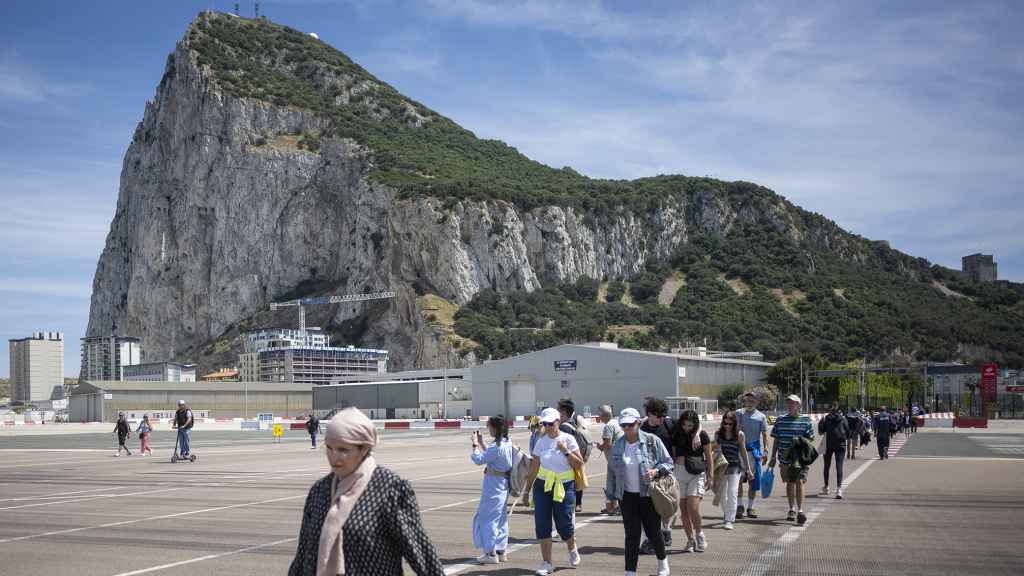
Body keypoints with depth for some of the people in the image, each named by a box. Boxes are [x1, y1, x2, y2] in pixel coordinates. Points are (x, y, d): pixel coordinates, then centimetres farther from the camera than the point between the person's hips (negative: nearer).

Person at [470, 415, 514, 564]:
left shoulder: (497, 447, -22)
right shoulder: (507, 443, 7)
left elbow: (479, 460, -15)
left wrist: (475, 445, -3)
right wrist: (481, 442, 18)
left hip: (493, 485, -9)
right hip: (503, 484, 9)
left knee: (488, 518, -1)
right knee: (500, 518, 15)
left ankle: (491, 553, 2)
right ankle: (500, 551, 21)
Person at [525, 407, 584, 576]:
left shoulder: (568, 439, -4)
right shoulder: (541, 442, 3)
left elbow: (579, 464, -5)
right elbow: (534, 468, 9)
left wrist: (566, 451, -18)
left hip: (565, 486, -3)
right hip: (543, 486, 3)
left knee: (564, 523, -1)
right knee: (542, 525, -3)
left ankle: (572, 550, 31)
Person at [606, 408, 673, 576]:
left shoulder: (652, 441, -6)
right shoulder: (617, 445, 3)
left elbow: (668, 463, -1)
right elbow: (612, 473, 11)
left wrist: (656, 471, -21)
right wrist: (611, 497, 12)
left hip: (649, 495, -2)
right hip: (627, 497, 2)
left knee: (653, 532, 6)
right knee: (632, 535, 1)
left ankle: (662, 561, 34)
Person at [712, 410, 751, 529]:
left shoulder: (740, 435, -5)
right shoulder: (718, 434, 2)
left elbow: (743, 451, 4)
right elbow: (713, 448, 17)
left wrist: (748, 469, 7)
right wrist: (713, 447, -8)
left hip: (735, 466, -3)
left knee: (732, 492, -12)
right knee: (722, 493, 11)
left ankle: (729, 520, -13)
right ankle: (726, 516, 30)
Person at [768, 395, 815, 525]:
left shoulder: (805, 421, 0)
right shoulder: (780, 420, 8)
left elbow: (809, 440, 2)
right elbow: (776, 441, 11)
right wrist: (773, 458, 9)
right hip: (785, 459, 3)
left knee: (799, 482, -14)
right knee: (789, 483, 13)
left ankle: (800, 510, -15)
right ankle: (792, 509, 25)